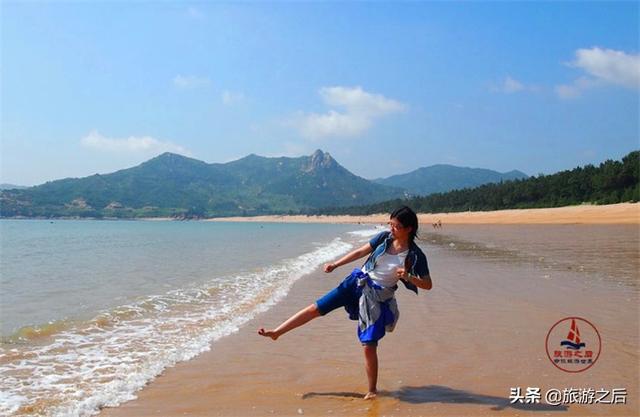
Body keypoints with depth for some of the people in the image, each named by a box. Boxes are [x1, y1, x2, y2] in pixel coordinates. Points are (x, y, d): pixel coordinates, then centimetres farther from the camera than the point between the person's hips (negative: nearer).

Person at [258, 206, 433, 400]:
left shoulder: (415, 255, -12)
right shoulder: (384, 237, -4)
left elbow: (428, 285, -10)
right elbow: (360, 252, 8)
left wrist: (408, 277, -28)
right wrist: (335, 264, 7)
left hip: (378, 299, -3)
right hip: (358, 282, 3)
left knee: (369, 347, -4)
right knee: (316, 308, 2)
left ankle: (372, 391, 17)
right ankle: (276, 332, 16)